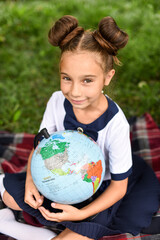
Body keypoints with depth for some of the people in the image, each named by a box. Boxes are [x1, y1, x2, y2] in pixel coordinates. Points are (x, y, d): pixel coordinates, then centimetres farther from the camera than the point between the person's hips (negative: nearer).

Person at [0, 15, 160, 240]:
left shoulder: (115, 124, -31)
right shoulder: (57, 101, -21)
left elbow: (119, 186, -21)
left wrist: (81, 214, -32)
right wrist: (30, 181, -23)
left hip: (100, 186, -3)